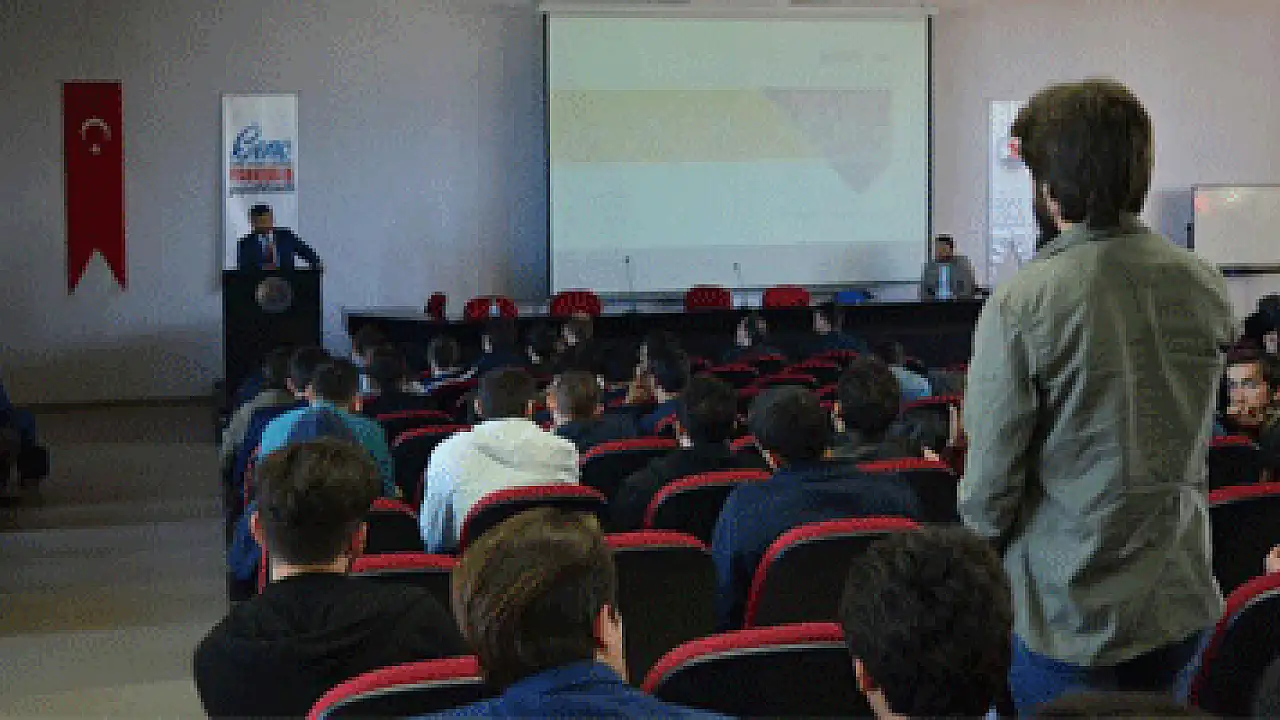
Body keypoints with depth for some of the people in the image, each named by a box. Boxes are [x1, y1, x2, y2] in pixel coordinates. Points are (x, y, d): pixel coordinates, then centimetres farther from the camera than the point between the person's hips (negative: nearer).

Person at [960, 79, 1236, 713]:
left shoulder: (1019, 305, -21)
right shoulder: (1206, 286, -5)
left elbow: (991, 477, -14)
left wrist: (976, 559, 3)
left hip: (1068, 609, -5)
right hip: (1182, 597, 5)